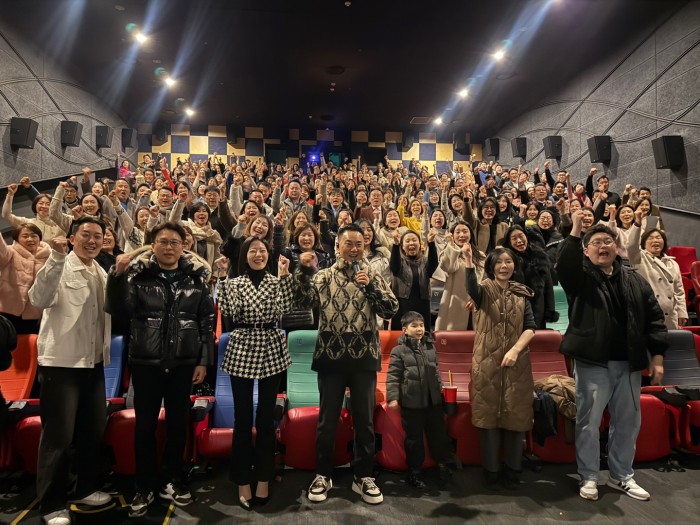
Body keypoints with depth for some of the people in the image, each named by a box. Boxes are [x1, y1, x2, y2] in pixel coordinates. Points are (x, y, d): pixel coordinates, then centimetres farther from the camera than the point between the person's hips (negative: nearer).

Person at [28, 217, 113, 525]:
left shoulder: (101, 273, 11)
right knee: (59, 435, 2)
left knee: (93, 430, 17)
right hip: (61, 362, -7)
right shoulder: (60, 267, -10)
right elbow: (39, 300, -29)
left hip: (93, 362, 7)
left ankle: (86, 488, 34)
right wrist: (57, 257, -35)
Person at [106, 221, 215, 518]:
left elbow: (207, 322, 2)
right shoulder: (138, 274, -2)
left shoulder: (196, 278, 1)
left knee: (178, 422, 12)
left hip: (183, 363, 1)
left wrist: (204, 360, -1)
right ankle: (144, 487, 25)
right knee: (145, 424, 9)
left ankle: (173, 481, 29)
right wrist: (118, 275, -26)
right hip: (146, 362, -1)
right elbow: (118, 310, -13)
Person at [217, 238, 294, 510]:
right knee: (242, 418, 4)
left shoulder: (277, 281, 6)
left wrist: (283, 276, -12)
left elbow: (284, 309, -10)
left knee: (266, 416, 7)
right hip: (242, 350, -1)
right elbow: (230, 312, -11)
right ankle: (242, 482, 17)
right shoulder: (234, 282, 4)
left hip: (271, 350, 1)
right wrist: (224, 277, -10)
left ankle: (263, 479, 21)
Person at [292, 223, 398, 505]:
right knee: (327, 419, 9)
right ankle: (322, 474, 25)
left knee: (364, 419, 10)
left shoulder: (373, 276, 6)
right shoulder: (324, 276, 4)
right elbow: (303, 301, -8)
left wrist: (370, 287, -14)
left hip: (364, 357, 1)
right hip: (331, 356, -1)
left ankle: (363, 476, 26)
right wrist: (304, 270, -17)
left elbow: (391, 309, -3)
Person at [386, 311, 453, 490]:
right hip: (411, 402, -5)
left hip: (433, 400, 5)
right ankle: (414, 472, 22)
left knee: (438, 433, 14)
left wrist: (440, 387, 22)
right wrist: (392, 397, -16)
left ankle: (442, 464, 35)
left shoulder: (430, 347, 7)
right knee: (414, 438, 7)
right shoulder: (399, 351, -10)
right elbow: (393, 376, -10)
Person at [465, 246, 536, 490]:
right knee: (489, 414, 3)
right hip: (487, 361, -3)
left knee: (516, 415, 7)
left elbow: (531, 327, 0)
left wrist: (515, 350, -16)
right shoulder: (484, 289, -2)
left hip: (517, 362, 3)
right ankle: (491, 469, 16)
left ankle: (512, 469, 23)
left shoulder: (521, 293, 9)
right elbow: (471, 288, -27)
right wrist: (469, 262, -45)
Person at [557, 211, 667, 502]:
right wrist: (575, 230, -31)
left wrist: (657, 355, 1)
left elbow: (654, 318, 8)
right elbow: (563, 264, -26)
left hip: (629, 363, 4)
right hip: (593, 362, -4)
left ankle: (622, 476, 32)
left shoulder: (635, 280, 9)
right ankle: (589, 477, 19)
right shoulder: (580, 276, -2)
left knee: (628, 422, 14)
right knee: (588, 422, 4)